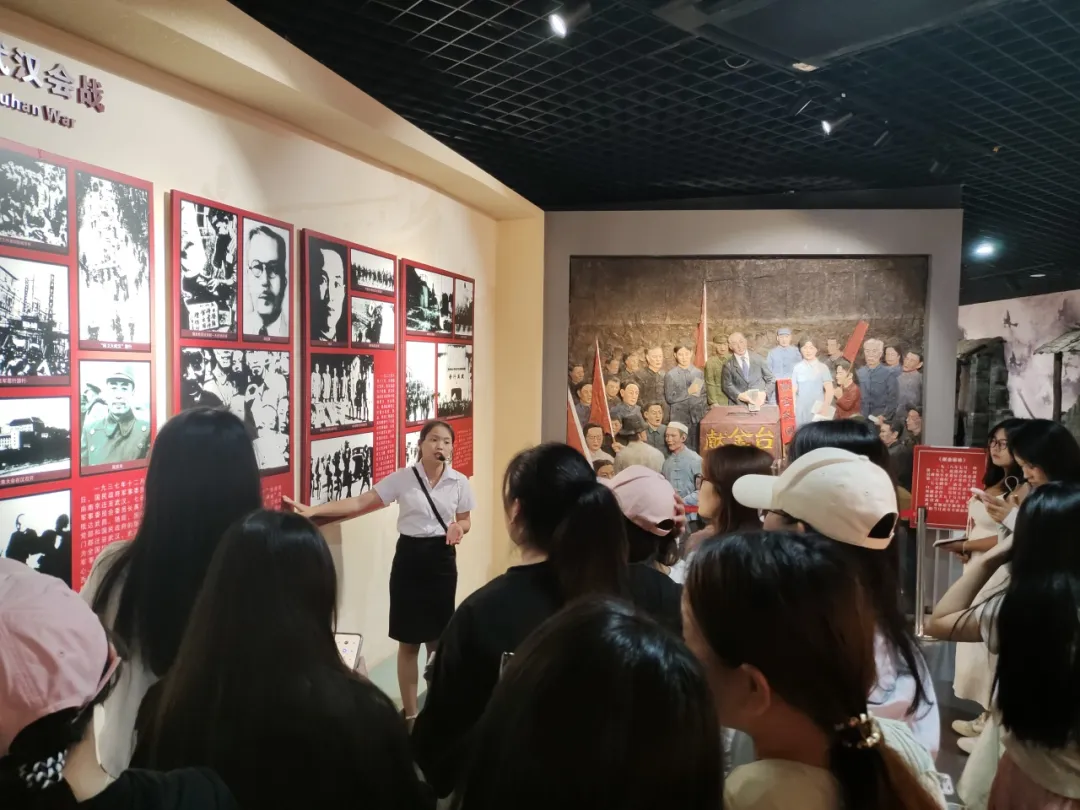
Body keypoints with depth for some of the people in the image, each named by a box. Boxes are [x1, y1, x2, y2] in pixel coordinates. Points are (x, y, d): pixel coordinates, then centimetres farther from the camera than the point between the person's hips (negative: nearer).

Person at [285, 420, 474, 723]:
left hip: (442, 559, 1)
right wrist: (313, 510, -19)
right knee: (409, 642, 7)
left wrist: (458, 528, -15)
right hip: (409, 558, -1)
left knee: (438, 639, 12)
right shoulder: (402, 478, -7)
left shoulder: (459, 482, -2)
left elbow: (466, 521, 9)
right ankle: (410, 713, 22)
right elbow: (360, 503, -11)